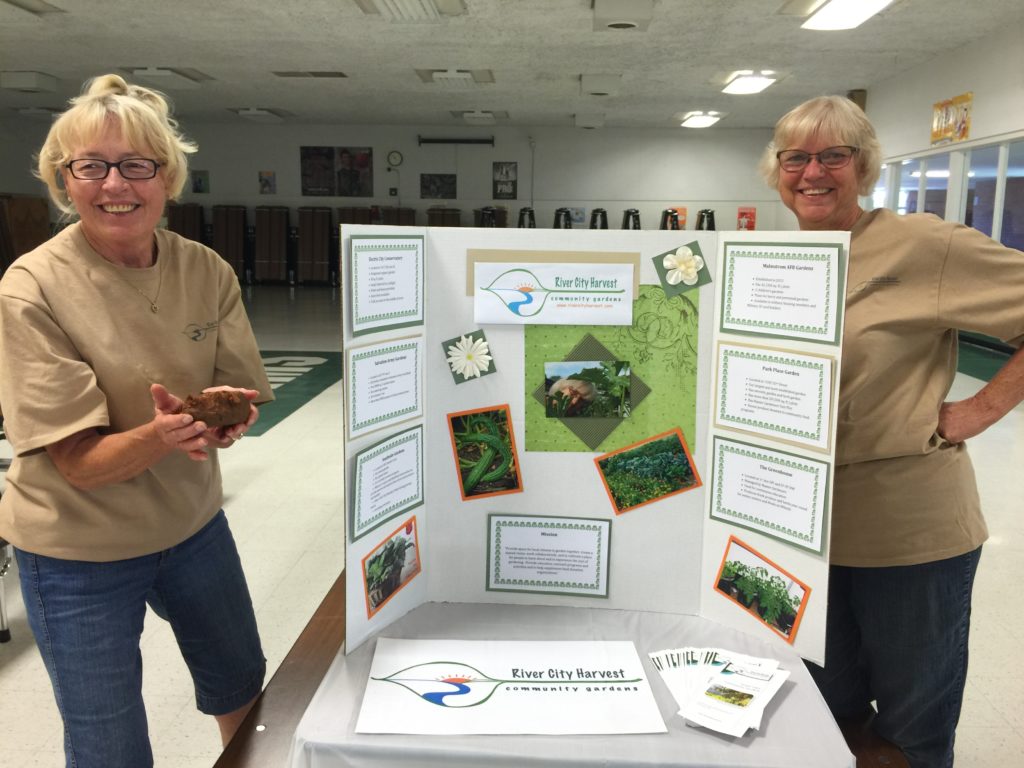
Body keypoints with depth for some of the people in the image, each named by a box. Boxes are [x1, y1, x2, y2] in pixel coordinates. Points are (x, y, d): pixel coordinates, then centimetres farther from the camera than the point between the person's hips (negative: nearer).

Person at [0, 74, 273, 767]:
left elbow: (244, 396, -3)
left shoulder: (207, 272, -9)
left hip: (192, 522, 4)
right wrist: (161, 435, -40)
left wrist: (222, 419, -27)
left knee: (243, 684, 25)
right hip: (80, 551, -4)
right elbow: (80, 463, -20)